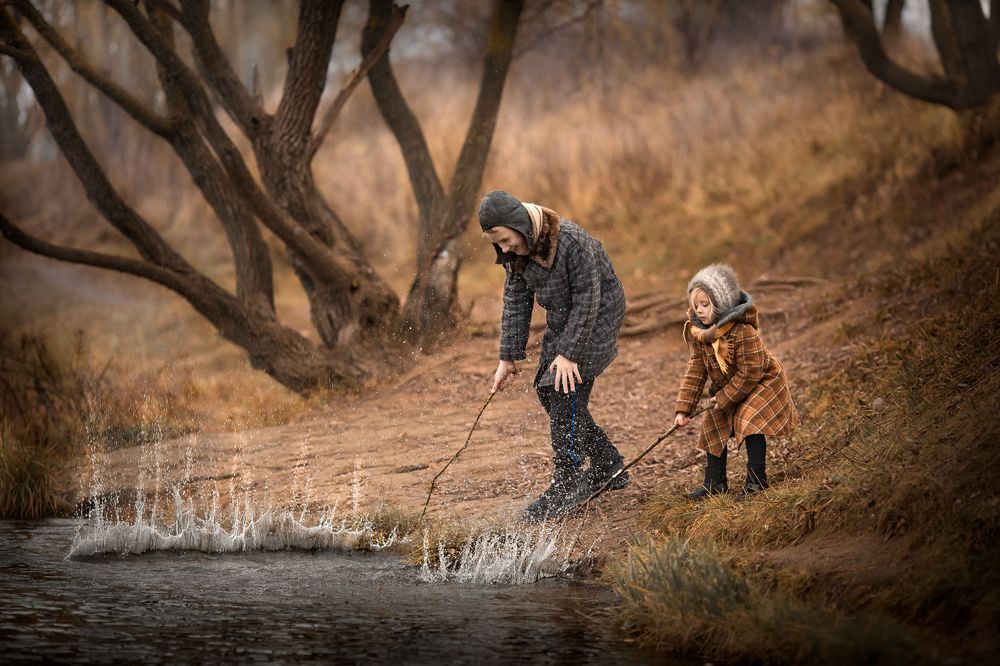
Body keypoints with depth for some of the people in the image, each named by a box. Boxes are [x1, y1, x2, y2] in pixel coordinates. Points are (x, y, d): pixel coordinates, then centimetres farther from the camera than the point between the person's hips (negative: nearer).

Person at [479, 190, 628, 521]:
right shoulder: (516, 252, -7)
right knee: (546, 389, 7)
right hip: (561, 318, 8)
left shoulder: (573, 241, -30)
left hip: (596, 316, -8)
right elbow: (516, 303, 0)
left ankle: (567, 486, -13)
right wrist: (508, 358, -3)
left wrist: (568, 353, -24)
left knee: (566, 392, -16)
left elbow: (587, 299, -25)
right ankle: (608, 467, 20)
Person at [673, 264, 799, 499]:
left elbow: (749, 374, -30)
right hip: (727, 388, 7)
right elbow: (695, 370, -9)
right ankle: (715, 483, 14)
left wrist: (724, 400, -22)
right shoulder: (698, 332, -11)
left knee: (750, 421, -25)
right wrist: (683, 409, -14)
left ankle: (756, 479, -15)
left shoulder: (743, 331, -33)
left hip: (762, 383, -7)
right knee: (714, 426, 3)